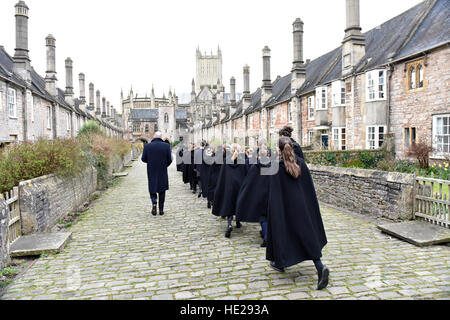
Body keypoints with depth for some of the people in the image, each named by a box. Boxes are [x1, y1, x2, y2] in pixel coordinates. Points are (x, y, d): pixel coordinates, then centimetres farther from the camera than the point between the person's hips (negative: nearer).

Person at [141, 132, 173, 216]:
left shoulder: (147, 146, -6)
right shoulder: (166, 146, -7)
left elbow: (143, 159, -2)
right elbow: (170, 159, -7)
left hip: (151, 172, 0)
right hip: (163, 172, 0)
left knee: (152, 189, 16)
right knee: (162, 190, 11)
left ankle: (154, 203, -9)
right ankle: (161, 210, 14)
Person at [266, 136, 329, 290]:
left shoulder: (277, 167, -13)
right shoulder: (301, 163, 0)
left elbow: (274, 192, -14)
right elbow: (310, 186, 4)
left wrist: (273, 212, -8)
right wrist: (311, 206, 12)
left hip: (284, 206, -4)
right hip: (301, 206, 4)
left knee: (281, 231, 17)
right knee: (307, 236, 9)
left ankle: (279, 262, 33)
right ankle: (320, 267, -5)